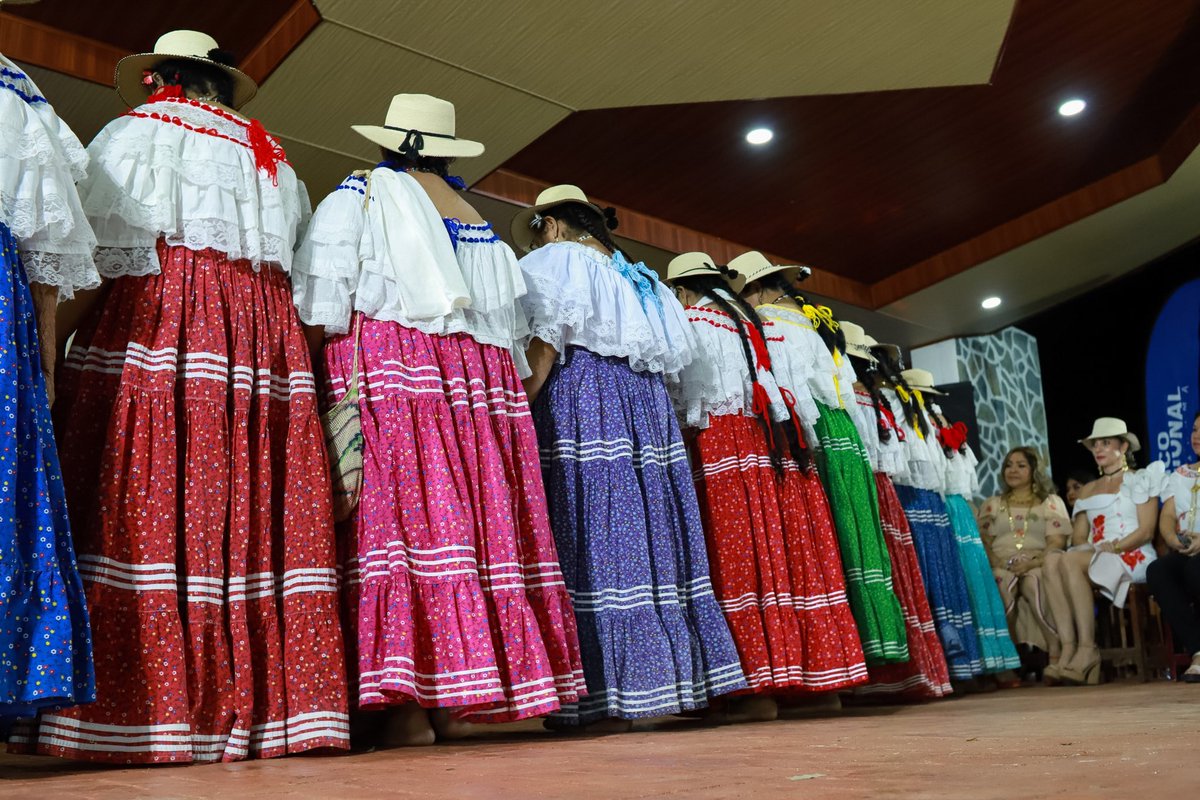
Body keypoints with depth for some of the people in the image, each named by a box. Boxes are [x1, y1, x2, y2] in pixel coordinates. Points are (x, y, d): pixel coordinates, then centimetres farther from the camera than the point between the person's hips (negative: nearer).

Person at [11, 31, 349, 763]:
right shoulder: (276, 161, 24)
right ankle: (265, 702, -1)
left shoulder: (135, 133, 11)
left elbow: (89, 253, 0)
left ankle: (135, 712, -12)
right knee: (254, 511, 0)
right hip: (267, 339, 4)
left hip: (155, 322, -4)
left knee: (149, 506, -9)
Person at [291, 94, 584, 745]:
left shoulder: (358, 195, 8)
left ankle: (410, 703, -12)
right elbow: (509, 328, 14)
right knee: (476, 517, 2)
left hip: (383, 372, -4)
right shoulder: (481, 225, 19)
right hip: (476, 378, 4)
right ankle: (461, 702, 4)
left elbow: (318, 304, -4)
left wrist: (321, 376, -2)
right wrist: (507, 391, 18)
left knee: (393, 514, -8)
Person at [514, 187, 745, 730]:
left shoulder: (551, 261, 7)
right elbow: (673, 356, 18)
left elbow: (544, 344, -9)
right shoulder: (637, 277, 26)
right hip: (646, 402, 7)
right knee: (653, 531, 4)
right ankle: (683, 676, 4)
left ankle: (612, 694, -13)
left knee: (593, 534, -10)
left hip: (578, 396, -7)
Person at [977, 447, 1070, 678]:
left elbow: (1057, 543, 3)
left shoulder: (1052, 502, 18)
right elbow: (983, 542, 12)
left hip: (1038, 566, -1)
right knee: (1003, 583, -36)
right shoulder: (992, 504, 25)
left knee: (1035, 583, -38)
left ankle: (1057, 656, -36)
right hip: (1001, 566, 2)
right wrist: (998, 563, -10)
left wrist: (1032, 564, -15)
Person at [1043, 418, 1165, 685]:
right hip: (1093, 560, 5)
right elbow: (1078, 536, 16)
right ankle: (1068, 646, -38)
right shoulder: (1088, 490, 25)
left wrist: (1114, 547, -17)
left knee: (1071, 560, -34)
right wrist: (1085, 547, -8)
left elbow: (1146, 530, -3)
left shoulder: (1140, 479, 9)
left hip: (1133, 558, -5)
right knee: (1052, 559, -29)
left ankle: (1088, 648, -33)